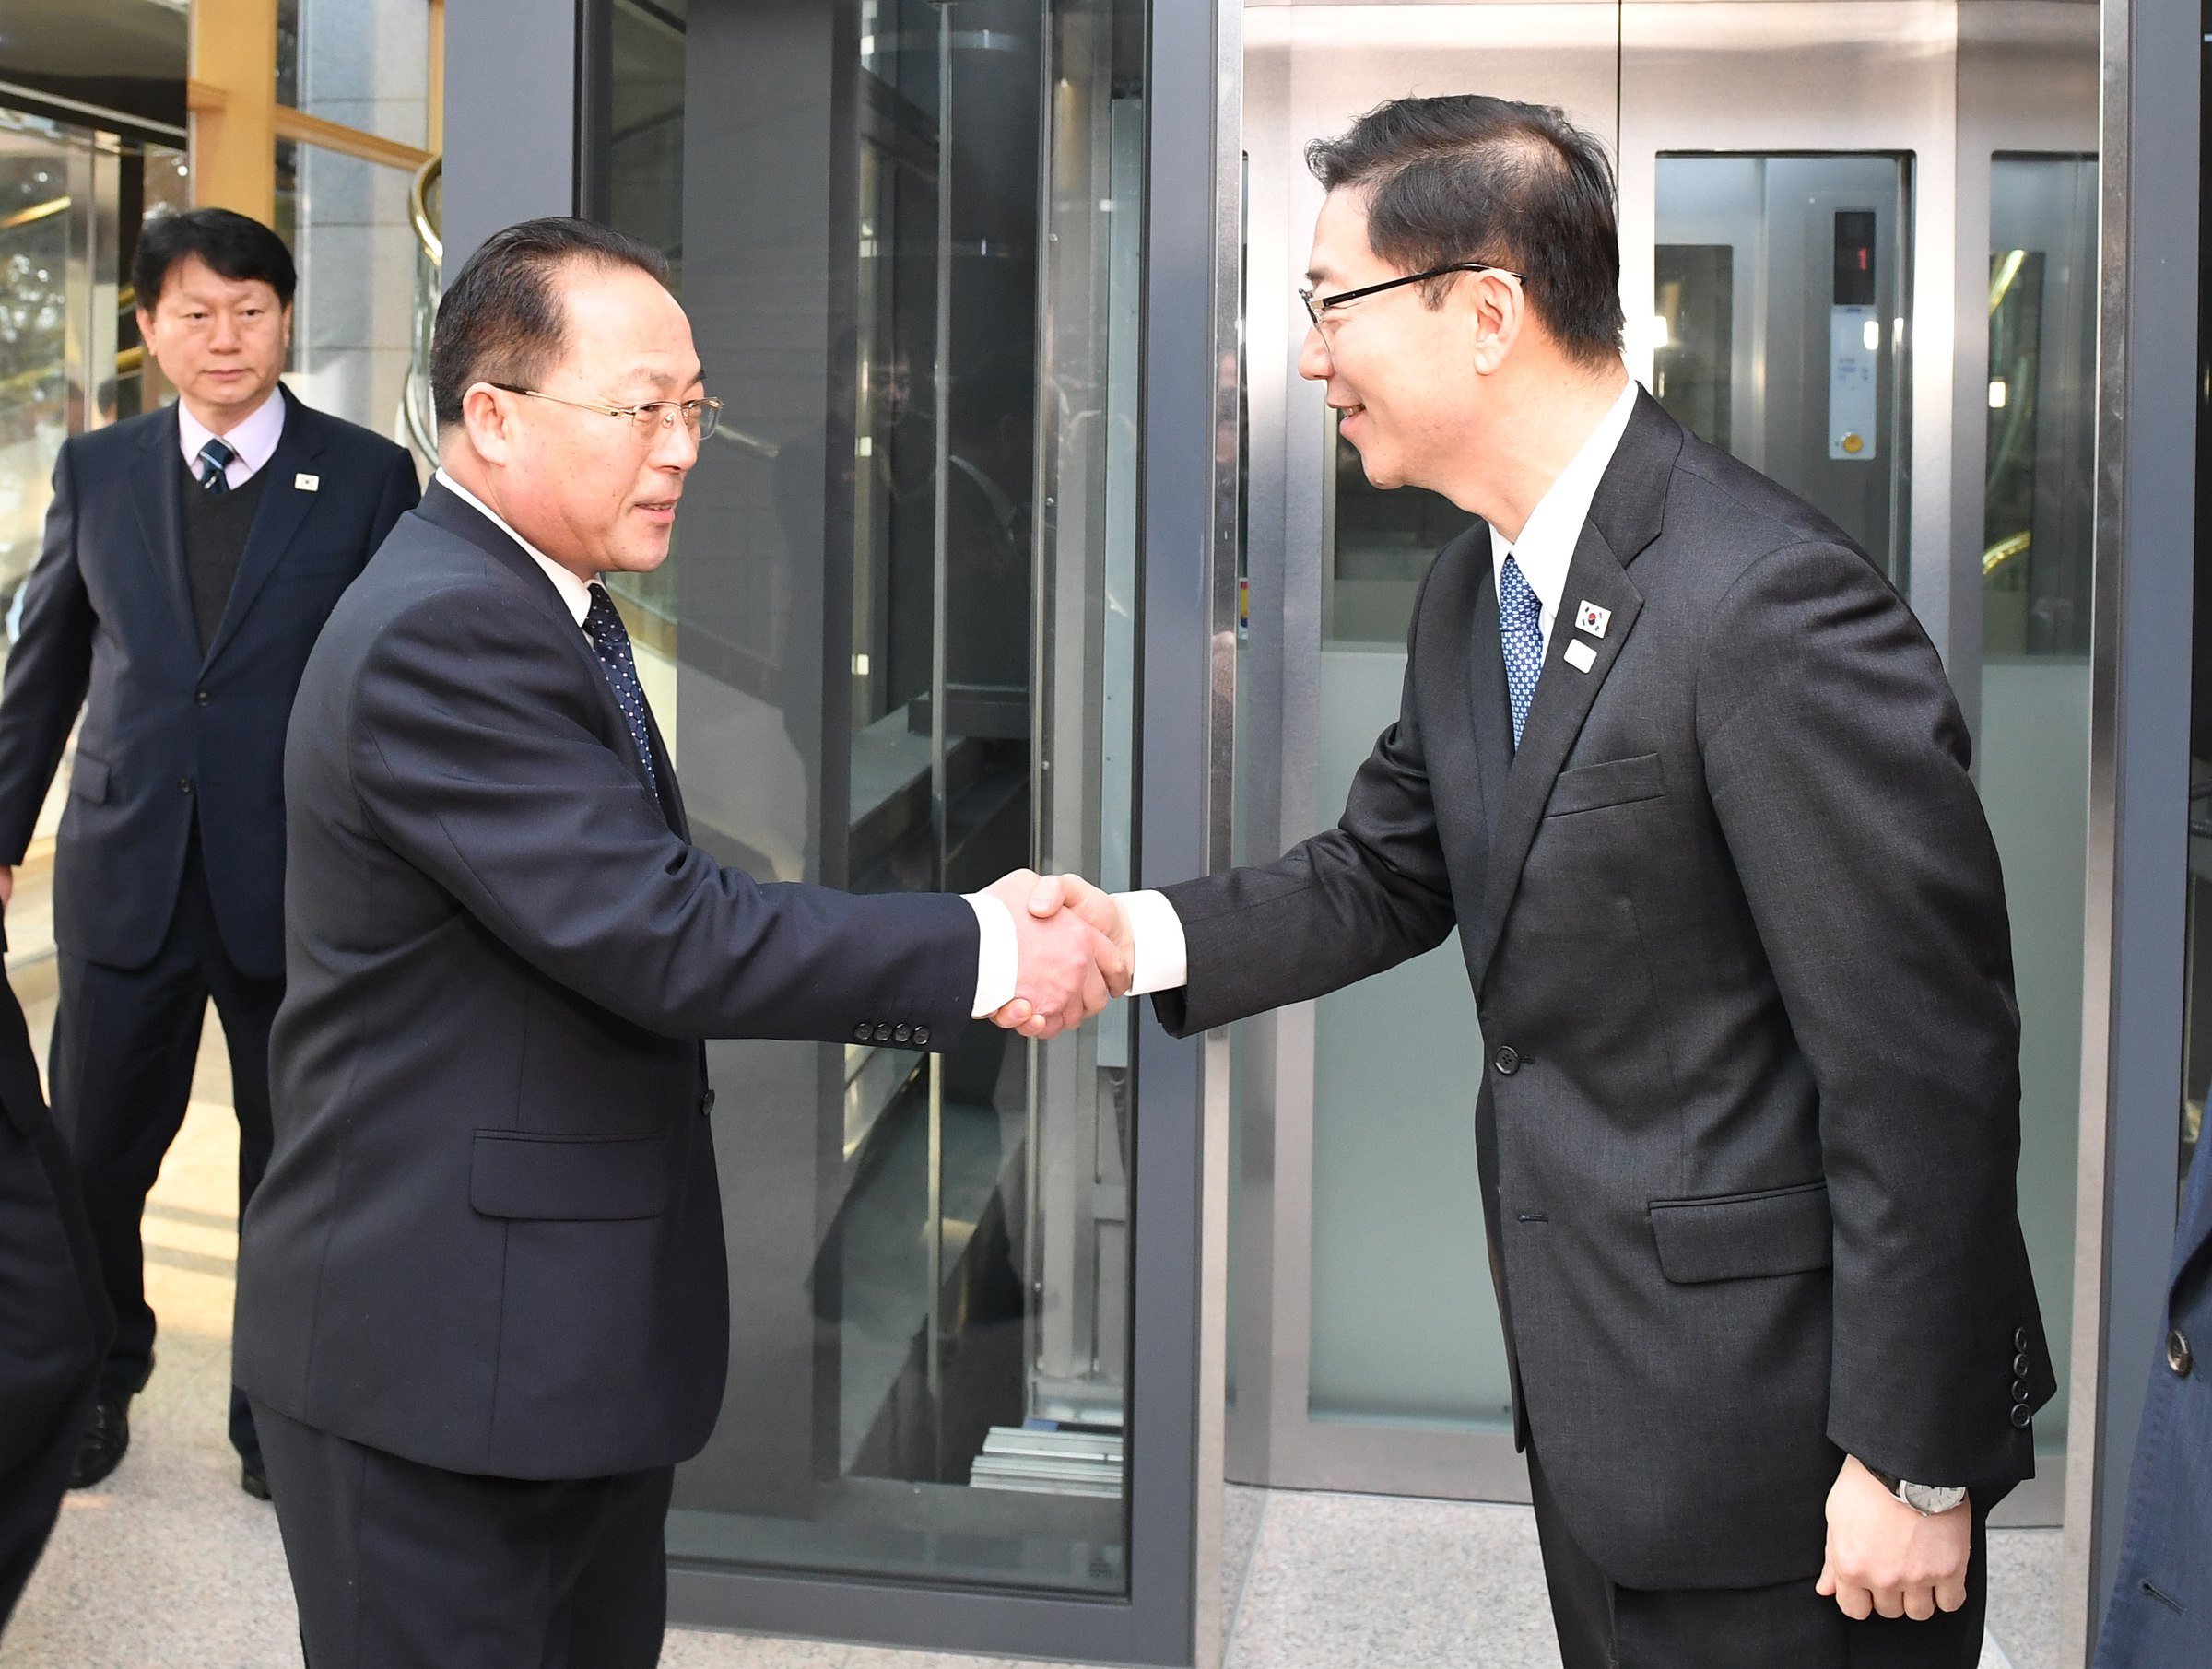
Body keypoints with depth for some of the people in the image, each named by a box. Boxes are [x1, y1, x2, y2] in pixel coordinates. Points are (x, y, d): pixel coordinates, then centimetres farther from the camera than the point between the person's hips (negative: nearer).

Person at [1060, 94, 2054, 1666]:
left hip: (1773, 1421, -9)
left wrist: (1915, 1463, -19)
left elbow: (1923, 1059, -22)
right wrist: (1139, 933, -1)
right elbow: (1390, 872, 16)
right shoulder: (1473, 592, 6)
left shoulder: (1772, 608, -23)